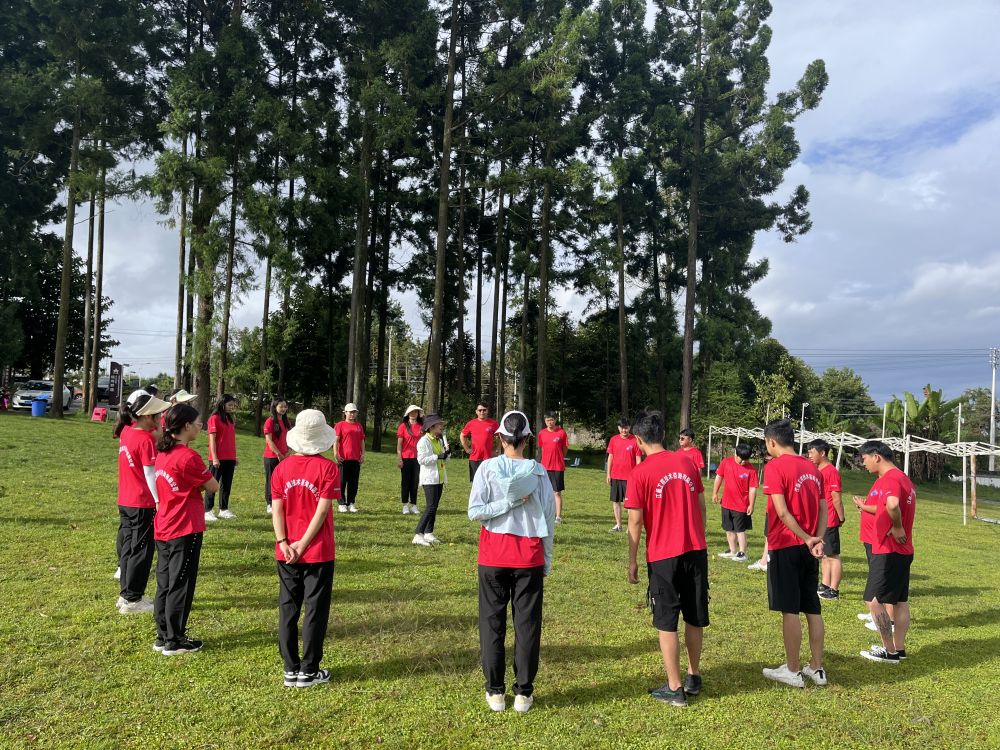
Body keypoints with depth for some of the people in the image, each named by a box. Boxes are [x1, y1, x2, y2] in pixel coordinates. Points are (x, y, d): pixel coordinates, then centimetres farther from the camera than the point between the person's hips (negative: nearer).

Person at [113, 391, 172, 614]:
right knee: (141, 551, 3)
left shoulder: (126, 432, 3)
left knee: (127, 547, 17)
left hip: (125, 501, 8)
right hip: (143, 504, -8)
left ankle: (126, 594, 28)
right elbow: (150, 474, -19)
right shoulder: (146, 440, -20)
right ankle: (132, 600, 11)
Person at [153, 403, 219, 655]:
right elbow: (213, 487, -11)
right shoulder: (188, 456, -19)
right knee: (181, 586, 3)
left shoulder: (162, 453, 7)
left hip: (163, 529, 8)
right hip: (185, 530, -8)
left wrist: (194, 484, -1)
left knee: (164, 584, 16)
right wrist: (201, 482, 6)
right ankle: (174, 641, 13)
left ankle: (163, 637, 25)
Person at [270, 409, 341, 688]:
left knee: (288, 610, 13)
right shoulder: (328, 467, -10)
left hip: (286, 553, 4)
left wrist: (283, 543, -5)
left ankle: (290, 670, 20)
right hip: (319, 553, -3)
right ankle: (308, 672, 13)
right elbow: (322, 510, -14)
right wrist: (303, 544, -11)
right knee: (315, 611, 7)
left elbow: (277, 509, -4)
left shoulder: (282, 468, 0)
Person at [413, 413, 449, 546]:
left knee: (434, 507, 11)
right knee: (430, 507, -14)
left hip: (439, 478, 8)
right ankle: (418, 535, -12)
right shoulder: (424, 441, -11)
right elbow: (422, 459, -19)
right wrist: (438, 456, -22)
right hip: (429, 479, -8)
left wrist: (447, 453, 0)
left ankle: (429, 533, 19)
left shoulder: (440, 440, 15)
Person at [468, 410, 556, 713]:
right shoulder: (538, 471, -3)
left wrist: (509, 502, -9)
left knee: (492, 623, 10)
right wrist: (547, 560, 7)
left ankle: (495, 691, 16)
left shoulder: (488, 467, -6)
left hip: (493, 556, 0)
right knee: (527, 623, 8)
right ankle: (524, 693, 14)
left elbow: (475, 511, -12)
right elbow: (548, 518, -1)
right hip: (529, 558, 1)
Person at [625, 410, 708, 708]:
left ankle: (674, 689, 13)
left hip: (663, 557, -5)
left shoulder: (640, 473, -11)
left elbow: (635, 521, -9)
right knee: (695, 618, 17)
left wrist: (632, 561, -1)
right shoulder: (687, 463, 4)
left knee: (667, 622, 6)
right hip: (696, 551, 5)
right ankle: (694, 677, 31)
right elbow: (701, 507, 10)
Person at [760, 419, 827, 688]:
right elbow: (823, 509, 6)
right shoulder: (812, 467, 10)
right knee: (812, 608, 13)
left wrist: (806, 539, -12)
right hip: (809, 548, 7)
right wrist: (817, 540, -4)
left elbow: (782, 511, -19)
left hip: (785, 547, -7)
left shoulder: (774, 467, -12)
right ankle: (817, 668, 20)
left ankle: (792, 671, 9)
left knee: (790, 610, 1)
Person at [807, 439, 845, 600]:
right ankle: (825, 586, 26)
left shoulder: (831, 471, -15)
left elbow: (836, 498, -15)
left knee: (833, 556, 0)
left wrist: (841, 518, -13)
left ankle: (834, 591, 5)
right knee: (824, 555, 16)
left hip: (829, 522, -9)